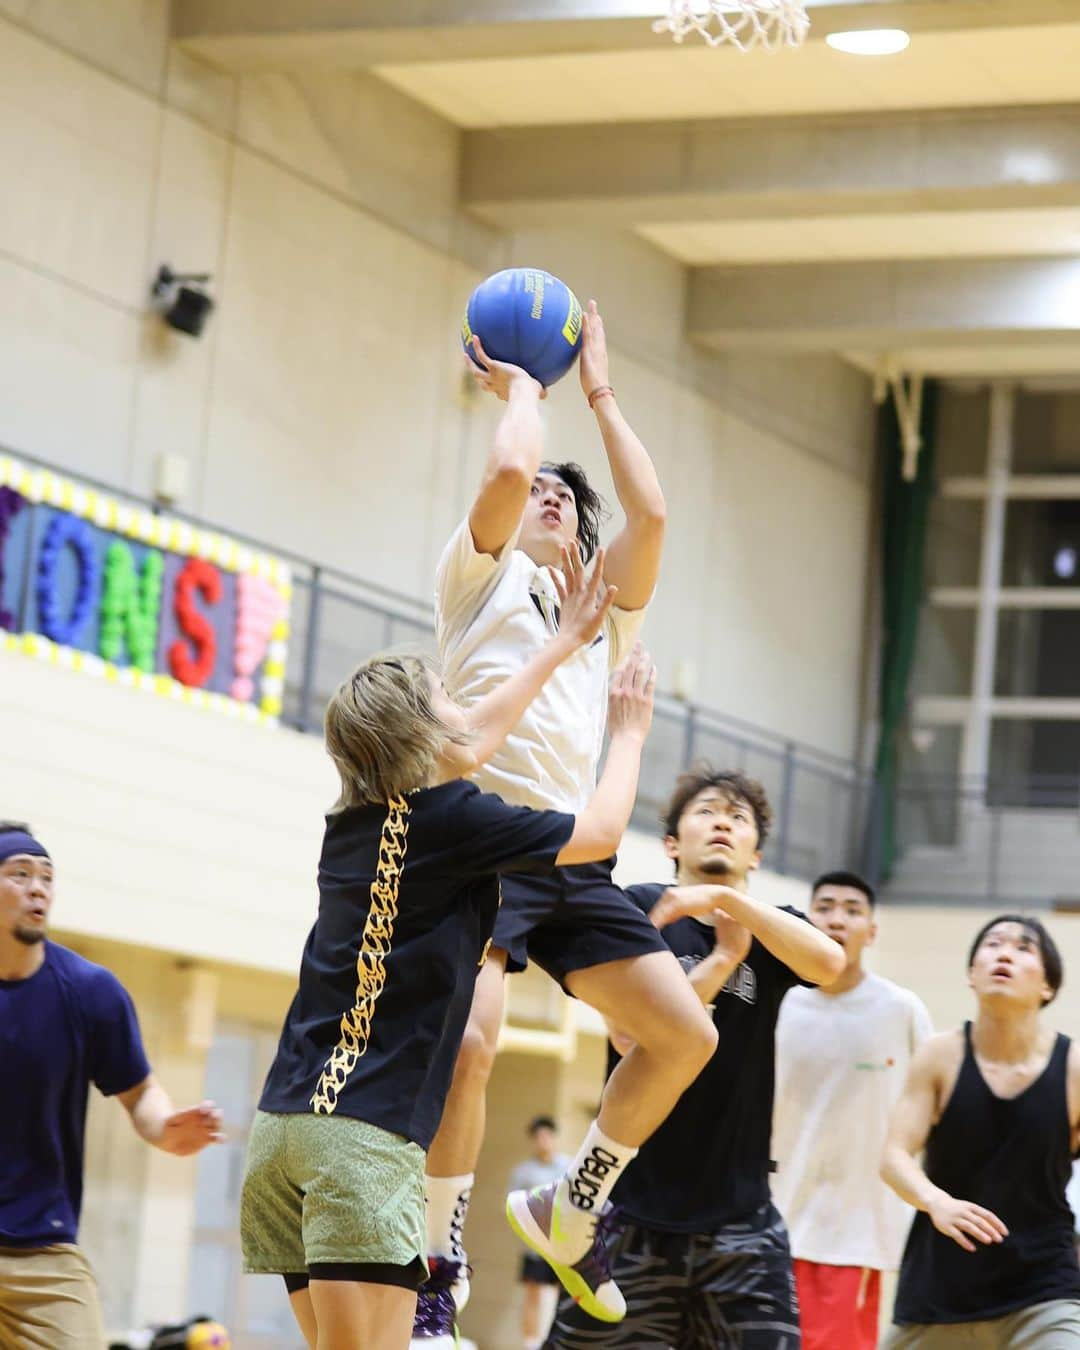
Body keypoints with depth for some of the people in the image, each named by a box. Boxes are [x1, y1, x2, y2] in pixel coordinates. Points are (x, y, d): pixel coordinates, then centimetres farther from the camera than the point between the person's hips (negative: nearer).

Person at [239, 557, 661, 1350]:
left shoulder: (353, 821, 16)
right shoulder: (450, 818, -5)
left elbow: (479, 734, 32)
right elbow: (603, 832, 7)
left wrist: (567, 641, 42)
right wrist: (630, 730, 24)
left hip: (285, 1123, 8)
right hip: (367, 1134, -8)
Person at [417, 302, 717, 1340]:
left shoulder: (602, 604, 24)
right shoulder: (481, 576, 10)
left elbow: (651, 513, 9)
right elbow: (507, 471, -8)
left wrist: (599, 396, 16)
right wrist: (521, 389, 10)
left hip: (573, 858, 6)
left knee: (685, 1034, 0)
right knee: (468, 1041, -23)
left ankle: (571, 1209, 17)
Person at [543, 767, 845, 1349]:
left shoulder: (771, 932, 11)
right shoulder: (636, 908, 3)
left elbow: (828, 963, -13)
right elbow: (631, 1035, -10)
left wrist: (726, 898, -21)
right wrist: (724, 958, -9)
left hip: (738, 1211, 2)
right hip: (635, 1208, -2)